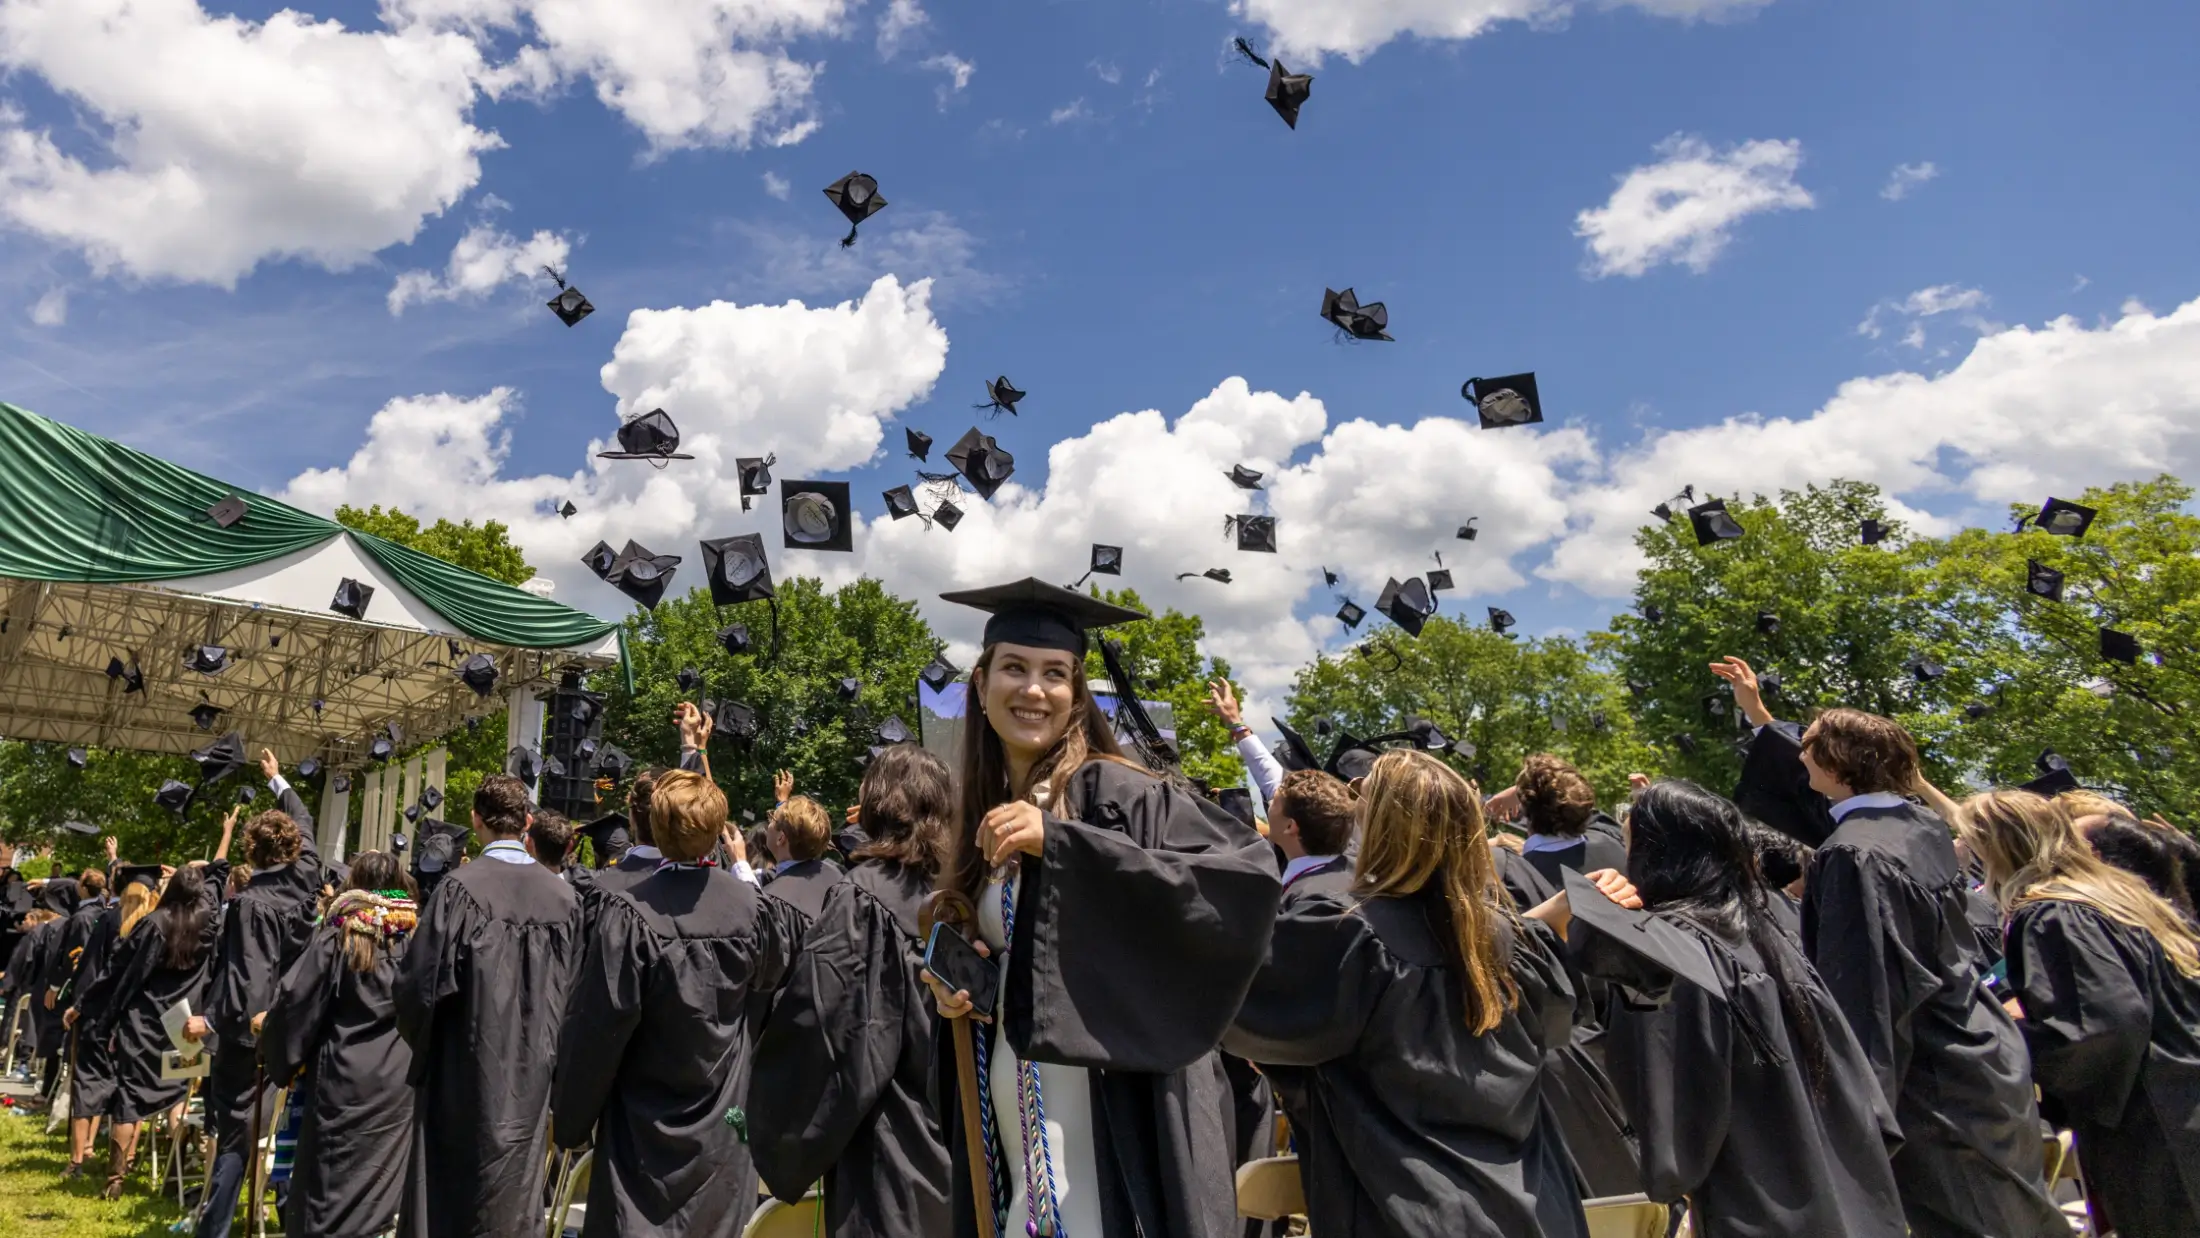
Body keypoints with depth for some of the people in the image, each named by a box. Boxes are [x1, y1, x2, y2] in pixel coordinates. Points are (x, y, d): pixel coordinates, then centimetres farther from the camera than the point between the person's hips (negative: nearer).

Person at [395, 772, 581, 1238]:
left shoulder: (461, 887, -17)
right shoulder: (563, 896, -4)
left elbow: (422, 982, -13)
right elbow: (570, 989, 3)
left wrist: (420, 1039, 7)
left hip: (465, 1068, -3)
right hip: (533, 1069, 3)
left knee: (449, 1194, 12)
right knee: (515, 1193, 16)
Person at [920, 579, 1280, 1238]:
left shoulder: (1113, 791, -12)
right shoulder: (985, 818, 8)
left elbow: (1248, 872, -27)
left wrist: (1059, 840, -28)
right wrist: (956, 985, -1)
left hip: (1111, 1121, -6)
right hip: (1009, 1123, 6)